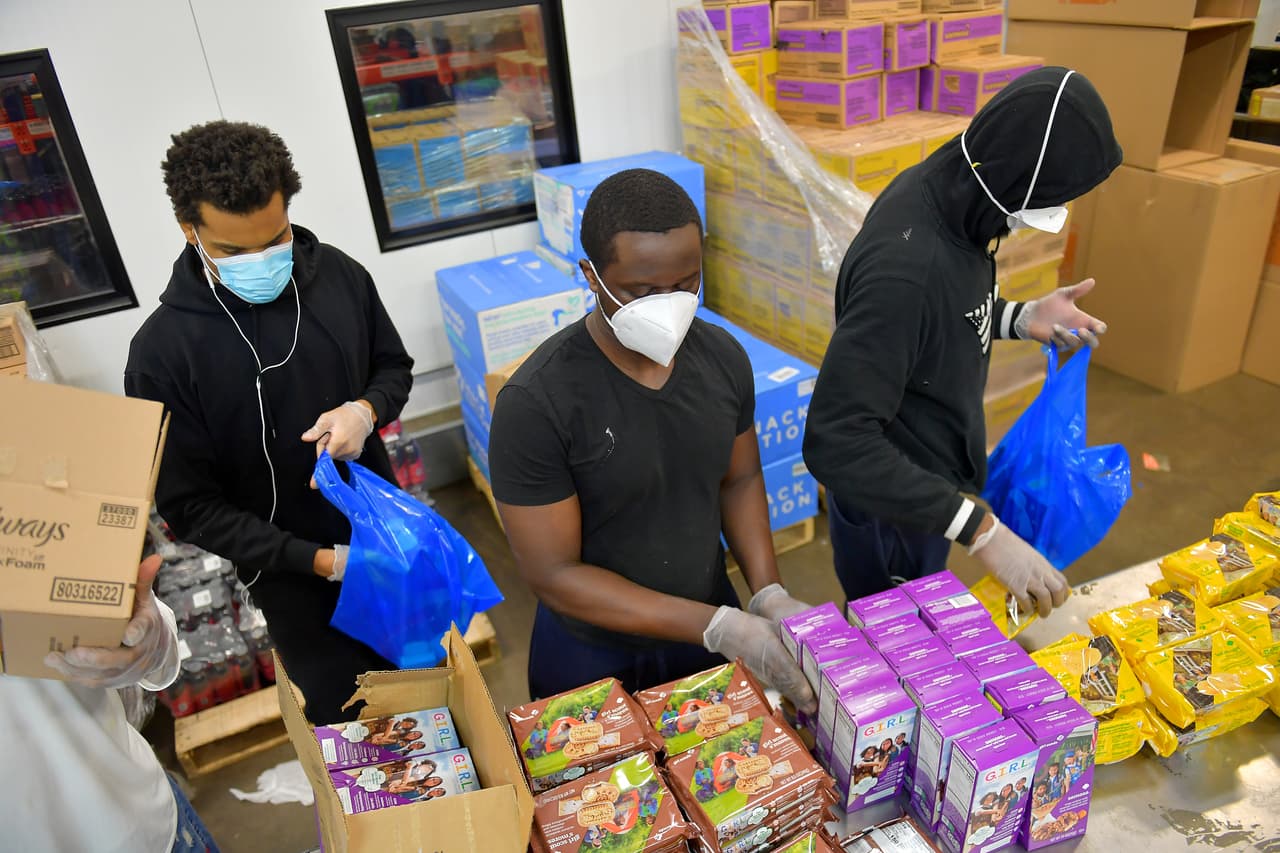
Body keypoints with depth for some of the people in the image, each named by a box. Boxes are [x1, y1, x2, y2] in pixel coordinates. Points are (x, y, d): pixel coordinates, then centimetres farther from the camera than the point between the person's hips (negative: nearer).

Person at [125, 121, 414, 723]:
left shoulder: (339, 276, -12)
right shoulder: (161, 352, -22)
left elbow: (394, 366, 5)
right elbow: (189, 506, -16)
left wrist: (367, 409, -19)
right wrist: (317, 560, -23)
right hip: (292, 575, -3)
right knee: (349, 716, 17)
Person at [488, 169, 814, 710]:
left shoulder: (723, 356, -12)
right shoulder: (536, 404, -27)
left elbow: (740, 479, 3)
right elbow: (554, 575, -23)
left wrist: (768, 594, -12)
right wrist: (719, 627, -26)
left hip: (715, 627, 4)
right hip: (594, 658, -4)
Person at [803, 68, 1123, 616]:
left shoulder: (946, 192, -8)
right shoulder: (904, 266, -36)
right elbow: (835, 440, -36)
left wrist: (1019, 318, -7)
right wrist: (980, 529, -36)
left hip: (926, 484, 8)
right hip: (890, 503, -8)